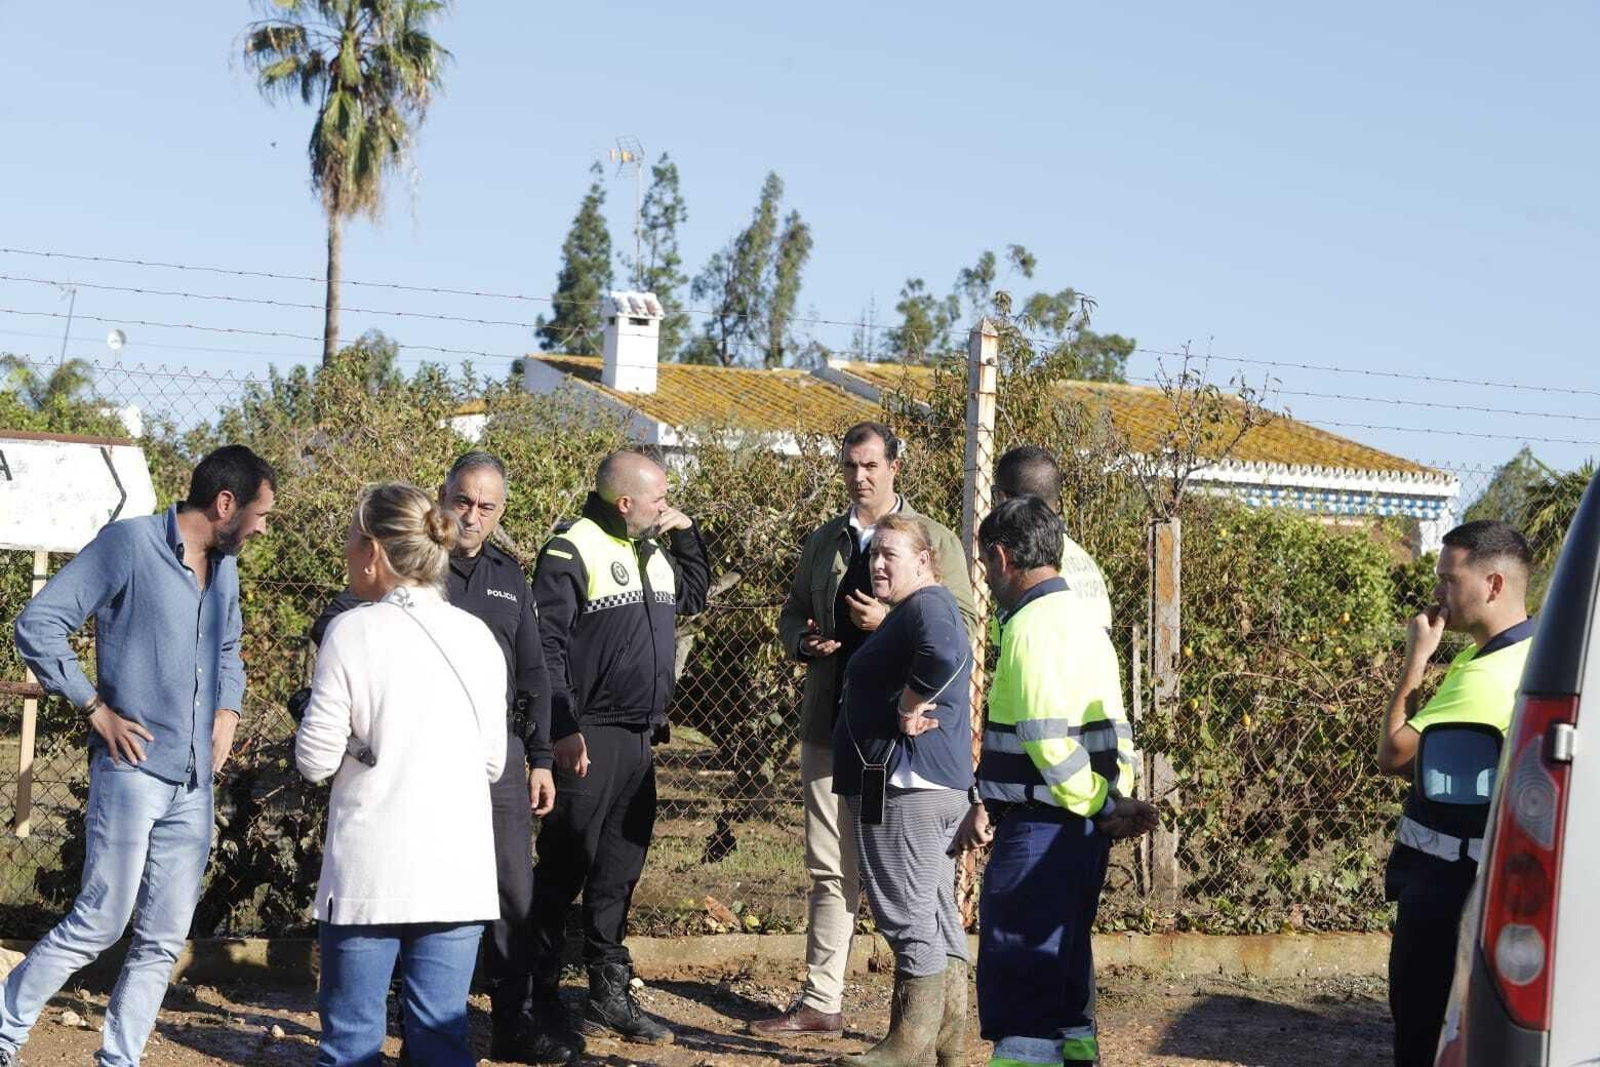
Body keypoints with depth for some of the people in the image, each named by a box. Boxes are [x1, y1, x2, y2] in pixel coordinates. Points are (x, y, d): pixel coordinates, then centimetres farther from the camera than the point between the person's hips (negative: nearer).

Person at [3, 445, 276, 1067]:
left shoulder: (224, 569, 14)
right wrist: (96, 710, -12)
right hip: (132, 769, -7)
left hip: (194, 784, 7)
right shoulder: (129, 543, -8)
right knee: (98, 924, -6)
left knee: (163, 941, 7)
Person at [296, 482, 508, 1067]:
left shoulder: (353, 632, -9)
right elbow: (493, 762, 8)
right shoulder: (477, 637, 2)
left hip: (369, 869, -3)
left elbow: (316, 759, -7)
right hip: (456, 868, 3)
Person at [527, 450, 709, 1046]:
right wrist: (563, 728, -19)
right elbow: (547, 645, -13)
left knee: (618, 873, 11)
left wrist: (686, 536, 16)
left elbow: (695, 597, 32)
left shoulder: (655, 551, 15)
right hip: (589, 739, -8)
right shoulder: (571, 552, -9)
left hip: (639, 739, 8)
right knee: (563, 869, -2)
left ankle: (610, 996, 17)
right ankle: (540, 996, 6)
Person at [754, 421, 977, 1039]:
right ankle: (820, 1002, 15)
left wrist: (890, 623, -18)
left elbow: (965, 627, -6)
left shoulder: (936, 541, 0)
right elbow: (792, 615, 21)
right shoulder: (822, 541, 13)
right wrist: (803, 642, -2)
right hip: (831, 725, 4)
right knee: (832, 869, 9)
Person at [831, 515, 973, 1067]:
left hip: (906, 786, -11)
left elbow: (943, 654, -34)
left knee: (908, 915, -7)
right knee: (936, 916, 14)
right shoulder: (913, 609, 20)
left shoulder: (926, 604, -13)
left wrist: (908, 708, -23)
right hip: (937, 784, 11)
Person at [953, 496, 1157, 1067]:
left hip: (1039, 833, -10)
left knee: (1018, 983, -5)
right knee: (1062, 976, 18)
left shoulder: (1031, 627, -15)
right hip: (1079, 833, 10)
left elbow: (1047, 742, -22)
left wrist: (1104, 806, -11)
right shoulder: (1082, 623, 16)